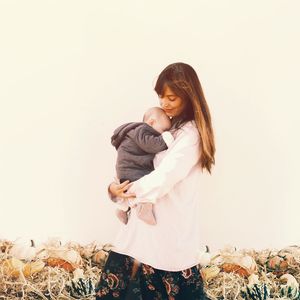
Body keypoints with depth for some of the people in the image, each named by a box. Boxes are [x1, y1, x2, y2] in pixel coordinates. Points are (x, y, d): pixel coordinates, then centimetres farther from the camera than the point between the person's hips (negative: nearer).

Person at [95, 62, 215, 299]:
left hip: (172, 225, -8)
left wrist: (125, 191, -13)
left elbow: (165, 177, -23)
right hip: (154, 215, 9)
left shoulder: (190, 134, -16)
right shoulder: (172, 125, 13)